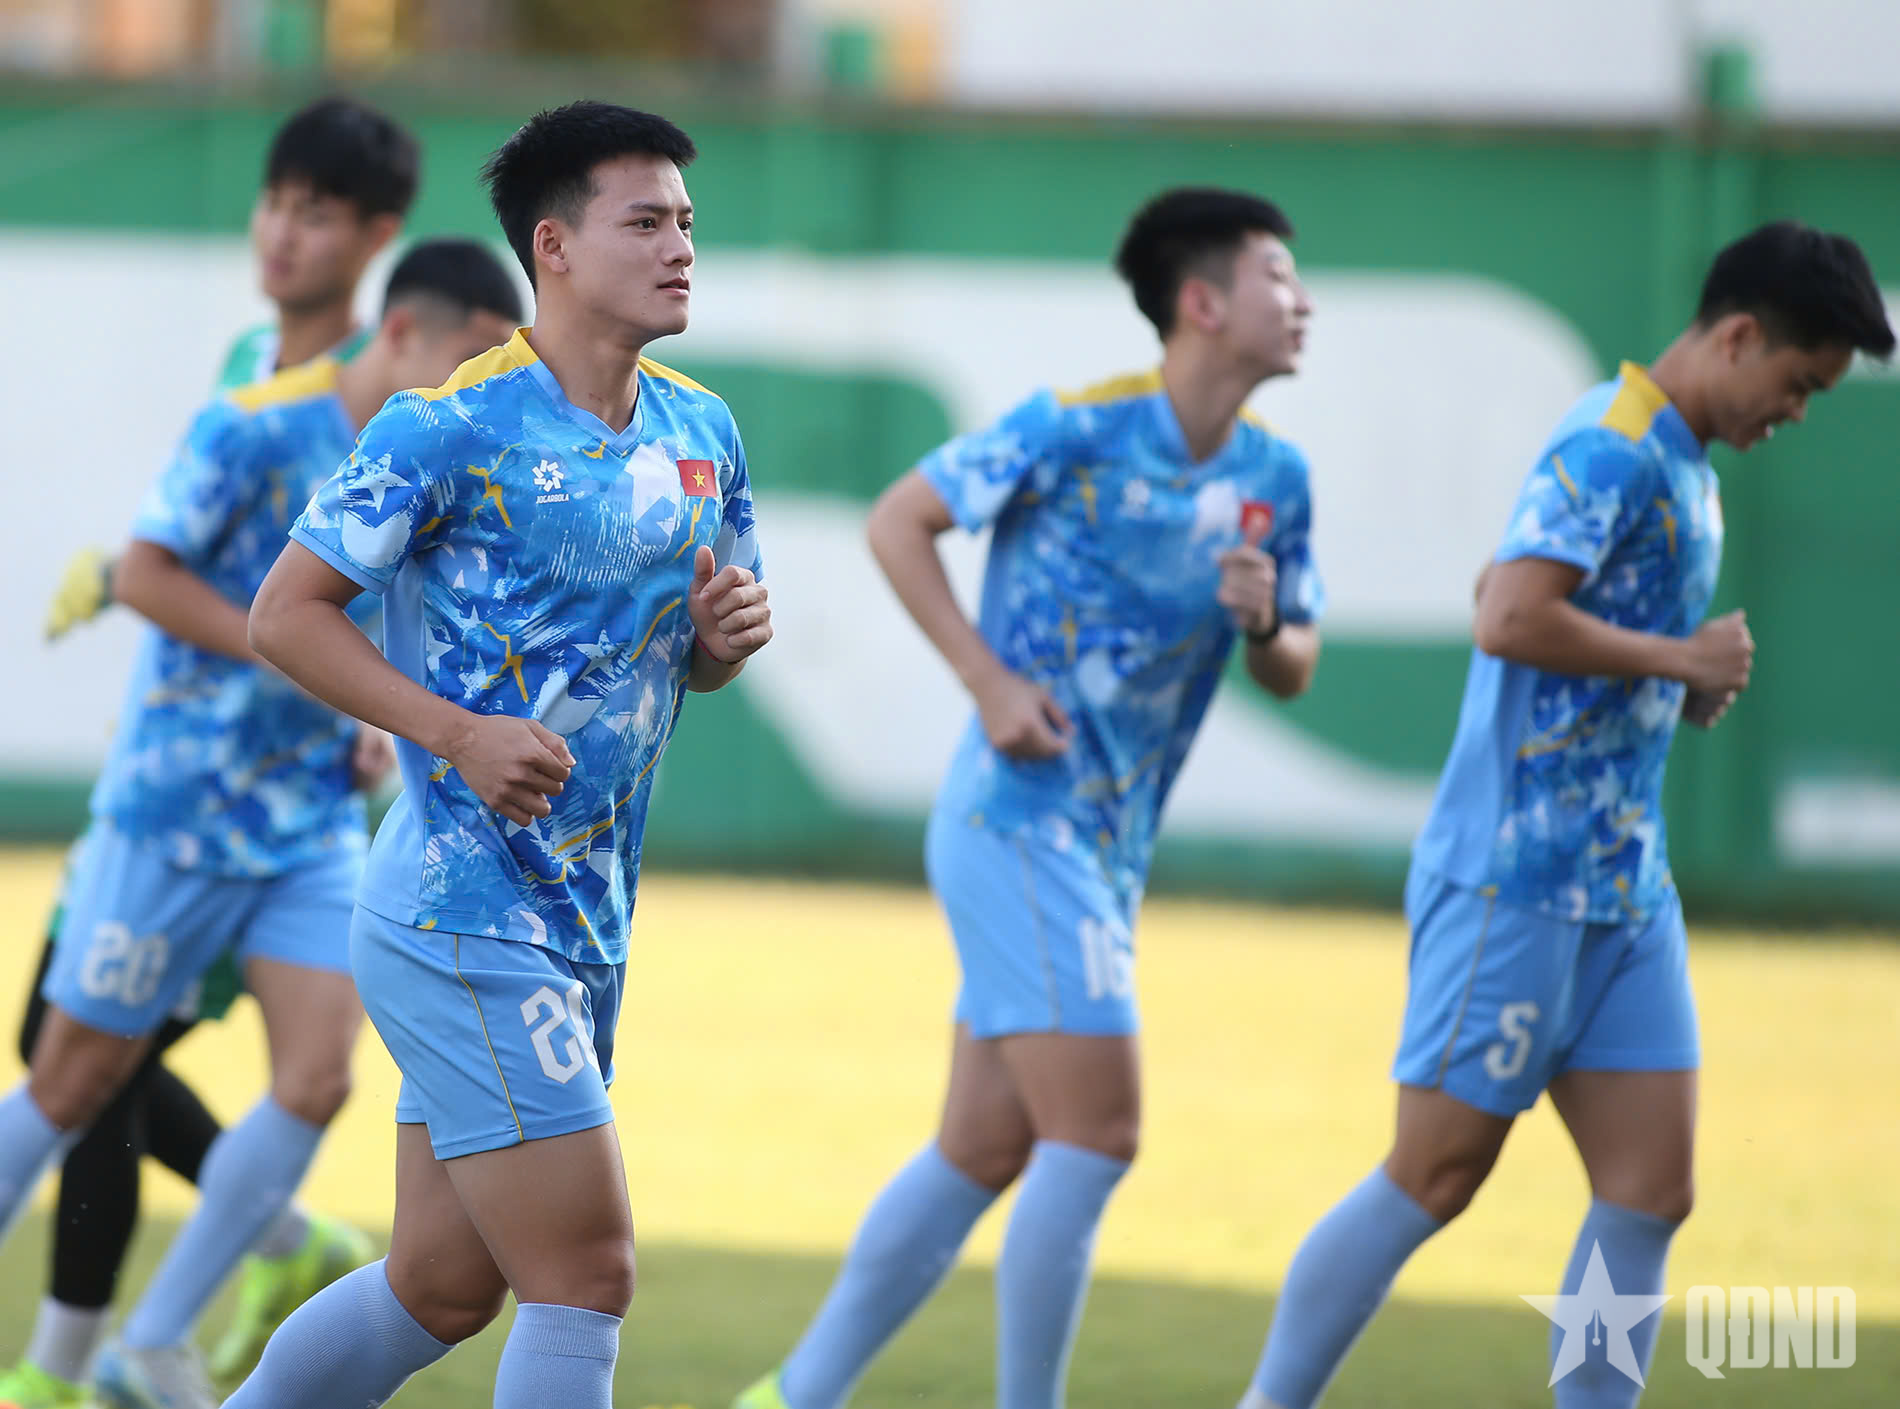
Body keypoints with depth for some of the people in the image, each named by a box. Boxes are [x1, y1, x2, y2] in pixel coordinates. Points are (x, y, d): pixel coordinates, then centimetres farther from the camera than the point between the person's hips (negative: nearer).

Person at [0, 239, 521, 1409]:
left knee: (318, 1083, -7)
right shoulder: (259, 431, -15)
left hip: (315, 829, 6)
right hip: (178, 812, -6)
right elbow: (145, 572, -16)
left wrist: (372, 728, 3)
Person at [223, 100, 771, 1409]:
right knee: (587, 1276, -11)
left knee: (442, 1287, 12)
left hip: (588, 923, 8)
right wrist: (461, 734, -21)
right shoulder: (449, 428, -13)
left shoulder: (700, 430, 10)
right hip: (464, 914, -8)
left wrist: (726, 635, -3)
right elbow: (285, 613, -11)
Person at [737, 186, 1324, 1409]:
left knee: (983, 1152, 11)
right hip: (1020, 820, -8)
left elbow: (1295, 672, 14)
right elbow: (898, 521, -8)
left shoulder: (1275, 478, 6)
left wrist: (1265, 623, -10)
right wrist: (989, 679, -16)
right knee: (1096, 1134, -13)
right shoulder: (1077, 429, -13)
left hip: (1112, 850, 8)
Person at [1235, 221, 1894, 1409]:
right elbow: (1510, 621, -27)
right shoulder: (1613, 452, -15)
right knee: (1435, 1178, -3)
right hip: (1517, 879, -9)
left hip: (1624, 888, 9)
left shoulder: (1687, 472, 16)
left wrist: (1690, 688, 8)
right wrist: (1681, 659, -17)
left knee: (1651, 1194, 2)